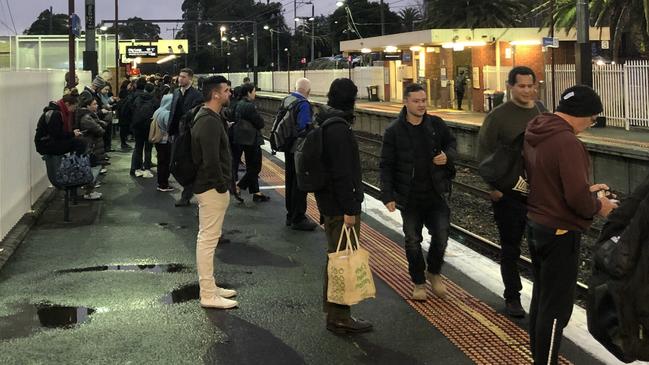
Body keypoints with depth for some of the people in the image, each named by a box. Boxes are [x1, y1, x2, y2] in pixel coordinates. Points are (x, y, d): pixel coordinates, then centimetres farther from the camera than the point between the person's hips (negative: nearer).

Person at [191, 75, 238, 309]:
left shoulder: (208, 117, 14)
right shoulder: (209, 122, -20)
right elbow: (211, 160, -26)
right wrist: (221, 185, -17)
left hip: (209, 186, 11)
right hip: (212, 188, -11)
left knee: (207, 238, 16)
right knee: (208, 239, -5)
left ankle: (209, 287, 27)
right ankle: (208, 295, 1)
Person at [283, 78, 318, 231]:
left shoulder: (286, 100, 6)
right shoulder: (304, 104, -21)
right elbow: (305, 129, -23)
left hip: (288, 149, 9)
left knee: (290, 181, 17)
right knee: (300, 184, 0)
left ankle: (290, 215, 28)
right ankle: (298, 219, 6)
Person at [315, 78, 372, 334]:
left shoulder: (324, 123, 12)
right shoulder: (339, 129, -20)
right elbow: (342, 173, -24)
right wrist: (349, 209, -21)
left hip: (328, 203, 10)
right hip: (340, 206, -10)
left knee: (336, 255, 20)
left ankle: (332, 308, 32)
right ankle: (339, 318, 3)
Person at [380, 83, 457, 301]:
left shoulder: (436, 124, 0)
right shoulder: (394, 131, -7)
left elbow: (452, 144, 15)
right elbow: (386, 166, -5)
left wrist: (448, 156, -10)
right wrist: (387, 196, -12)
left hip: (436, 193, 2)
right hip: (409, 197, -1)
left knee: (441, 236, 2)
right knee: (413, 241, 7)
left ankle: (434, 272, 30)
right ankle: (418, 282, 25)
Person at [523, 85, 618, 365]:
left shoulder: (535, 134, 6)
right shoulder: (566, 141, -24)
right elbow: (577, 198, -26)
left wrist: (586, 190, 14)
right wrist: (598, 206, -7)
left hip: (535, 224, 10)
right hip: (560, 233, -10)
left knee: (541, 298, 19)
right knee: (556, 308, 0)